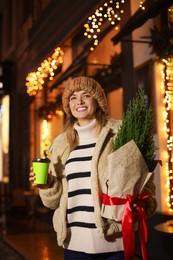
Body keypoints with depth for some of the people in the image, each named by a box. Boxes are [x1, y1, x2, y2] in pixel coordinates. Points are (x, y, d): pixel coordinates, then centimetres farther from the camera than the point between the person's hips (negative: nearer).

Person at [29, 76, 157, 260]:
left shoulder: (119, 134, -2)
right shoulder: (61, 144, 9)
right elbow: (56, 200, 14)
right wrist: (48, 185, -6)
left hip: (113, 240, -3)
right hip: (74, 241, 4)